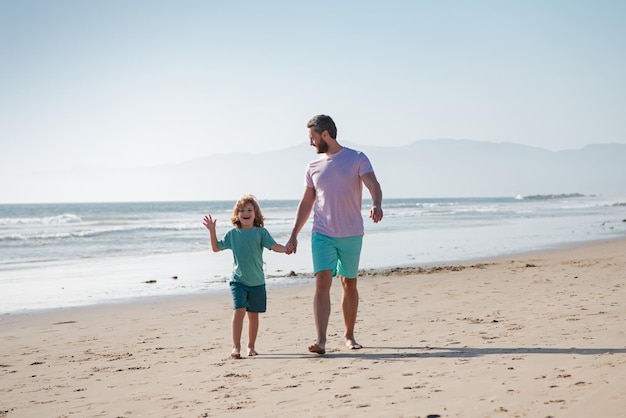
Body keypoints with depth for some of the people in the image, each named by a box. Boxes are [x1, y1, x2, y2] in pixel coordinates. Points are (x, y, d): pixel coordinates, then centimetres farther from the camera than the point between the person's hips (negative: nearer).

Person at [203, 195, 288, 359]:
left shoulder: (261, 232, 0)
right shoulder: (233, 234, 6)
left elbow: (273, 246, -10)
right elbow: (216, 248, 14)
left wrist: (286, 248, -29)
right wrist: (212, 231, 4)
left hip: (257, 281, 0)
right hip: (238, 280, 0)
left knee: (253, 314, 8)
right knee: (239, 310, -15)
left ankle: (251, 346, 21)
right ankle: (236, 346, -12)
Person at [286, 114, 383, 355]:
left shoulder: (357, 159, 0)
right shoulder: (314, 166, 11)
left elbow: (373, 185, -14)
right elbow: (306, 203, 16)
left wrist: (376, 205, -36)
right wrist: (294, 235, 13)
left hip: (351, 234, -2)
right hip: (322, 234, 2)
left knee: (349, 284, 9)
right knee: (322, 283, -13)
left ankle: (349, 335, 25)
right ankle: (320, 340, -19)